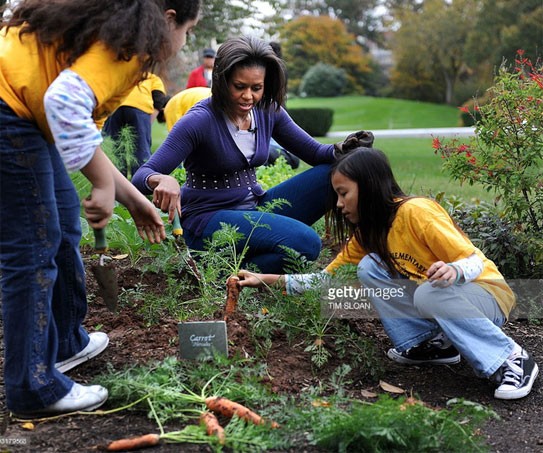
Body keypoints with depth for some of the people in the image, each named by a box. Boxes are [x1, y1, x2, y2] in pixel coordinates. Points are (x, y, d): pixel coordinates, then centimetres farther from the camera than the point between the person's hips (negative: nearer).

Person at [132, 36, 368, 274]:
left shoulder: (268, 111, 1)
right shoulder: (200, 120, -17)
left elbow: (315, 152, 8)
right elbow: (141, 176, -21)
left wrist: (342, 149, -15)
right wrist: (162, 180, -46)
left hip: (256, 207, 7)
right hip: (208, 220, -7)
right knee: (305, 243, -30)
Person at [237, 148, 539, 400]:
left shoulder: (415, 211, -22)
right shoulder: (367, 231, 1)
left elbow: (475, 261, -20)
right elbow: (327, 278, 1)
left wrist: (453, 271, -43)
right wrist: (265, 280, -5)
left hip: (488, 294, -6)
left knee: (430, 294, -38)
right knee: (369, 268, -11)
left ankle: (510, 359, -20)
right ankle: (431, 343, -3)